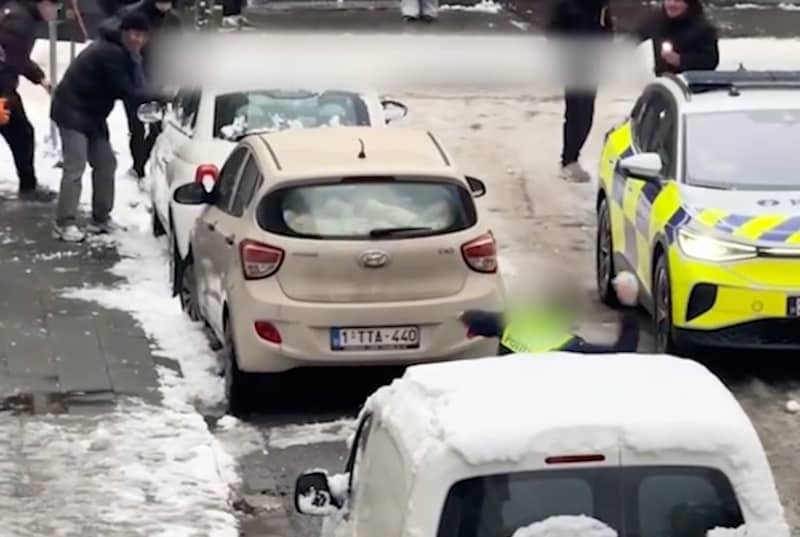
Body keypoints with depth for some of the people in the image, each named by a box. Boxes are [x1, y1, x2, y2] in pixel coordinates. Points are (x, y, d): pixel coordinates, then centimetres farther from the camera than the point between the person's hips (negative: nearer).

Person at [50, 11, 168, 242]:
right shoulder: (111, 53, -23)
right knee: (75, 168, -13)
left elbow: (132, 87, 4)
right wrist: (158, 97, -19)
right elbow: (126, 92, -23)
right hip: (73, 112, -10)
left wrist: (134, 60, -12)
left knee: (106, 164, 10)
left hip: (92, 114, 10)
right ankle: (65, 223, -12)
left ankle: (101, 218, 18)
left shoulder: (119, 51, 9)